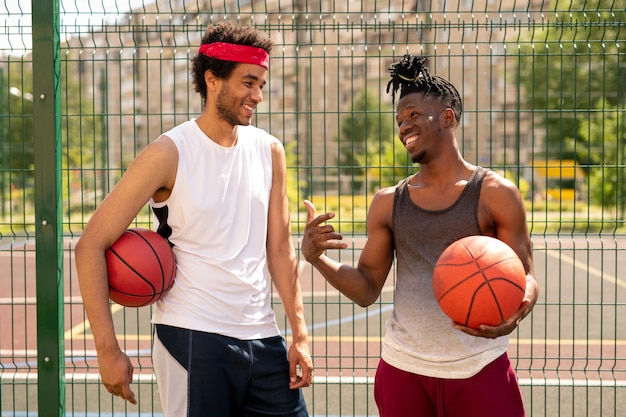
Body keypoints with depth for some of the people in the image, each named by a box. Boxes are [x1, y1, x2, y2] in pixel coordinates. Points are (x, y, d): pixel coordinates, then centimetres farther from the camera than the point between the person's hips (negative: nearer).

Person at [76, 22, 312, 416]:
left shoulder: (269, 151, 6)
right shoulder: (169, 154, -10)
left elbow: (280, 249, 9)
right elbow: (91, 245, -11)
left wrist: (300, 333, 2)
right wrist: (108, 350, -15)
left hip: (262, 338, 5)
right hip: (192, 338, -5)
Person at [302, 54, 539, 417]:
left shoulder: (495, 194, -2)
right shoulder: (388, 203, 8)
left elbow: (525, 277, -2)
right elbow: (366, 290, 9)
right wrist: (316, 258, -8)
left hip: (479, 371, -3)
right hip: (404, 369, 3)